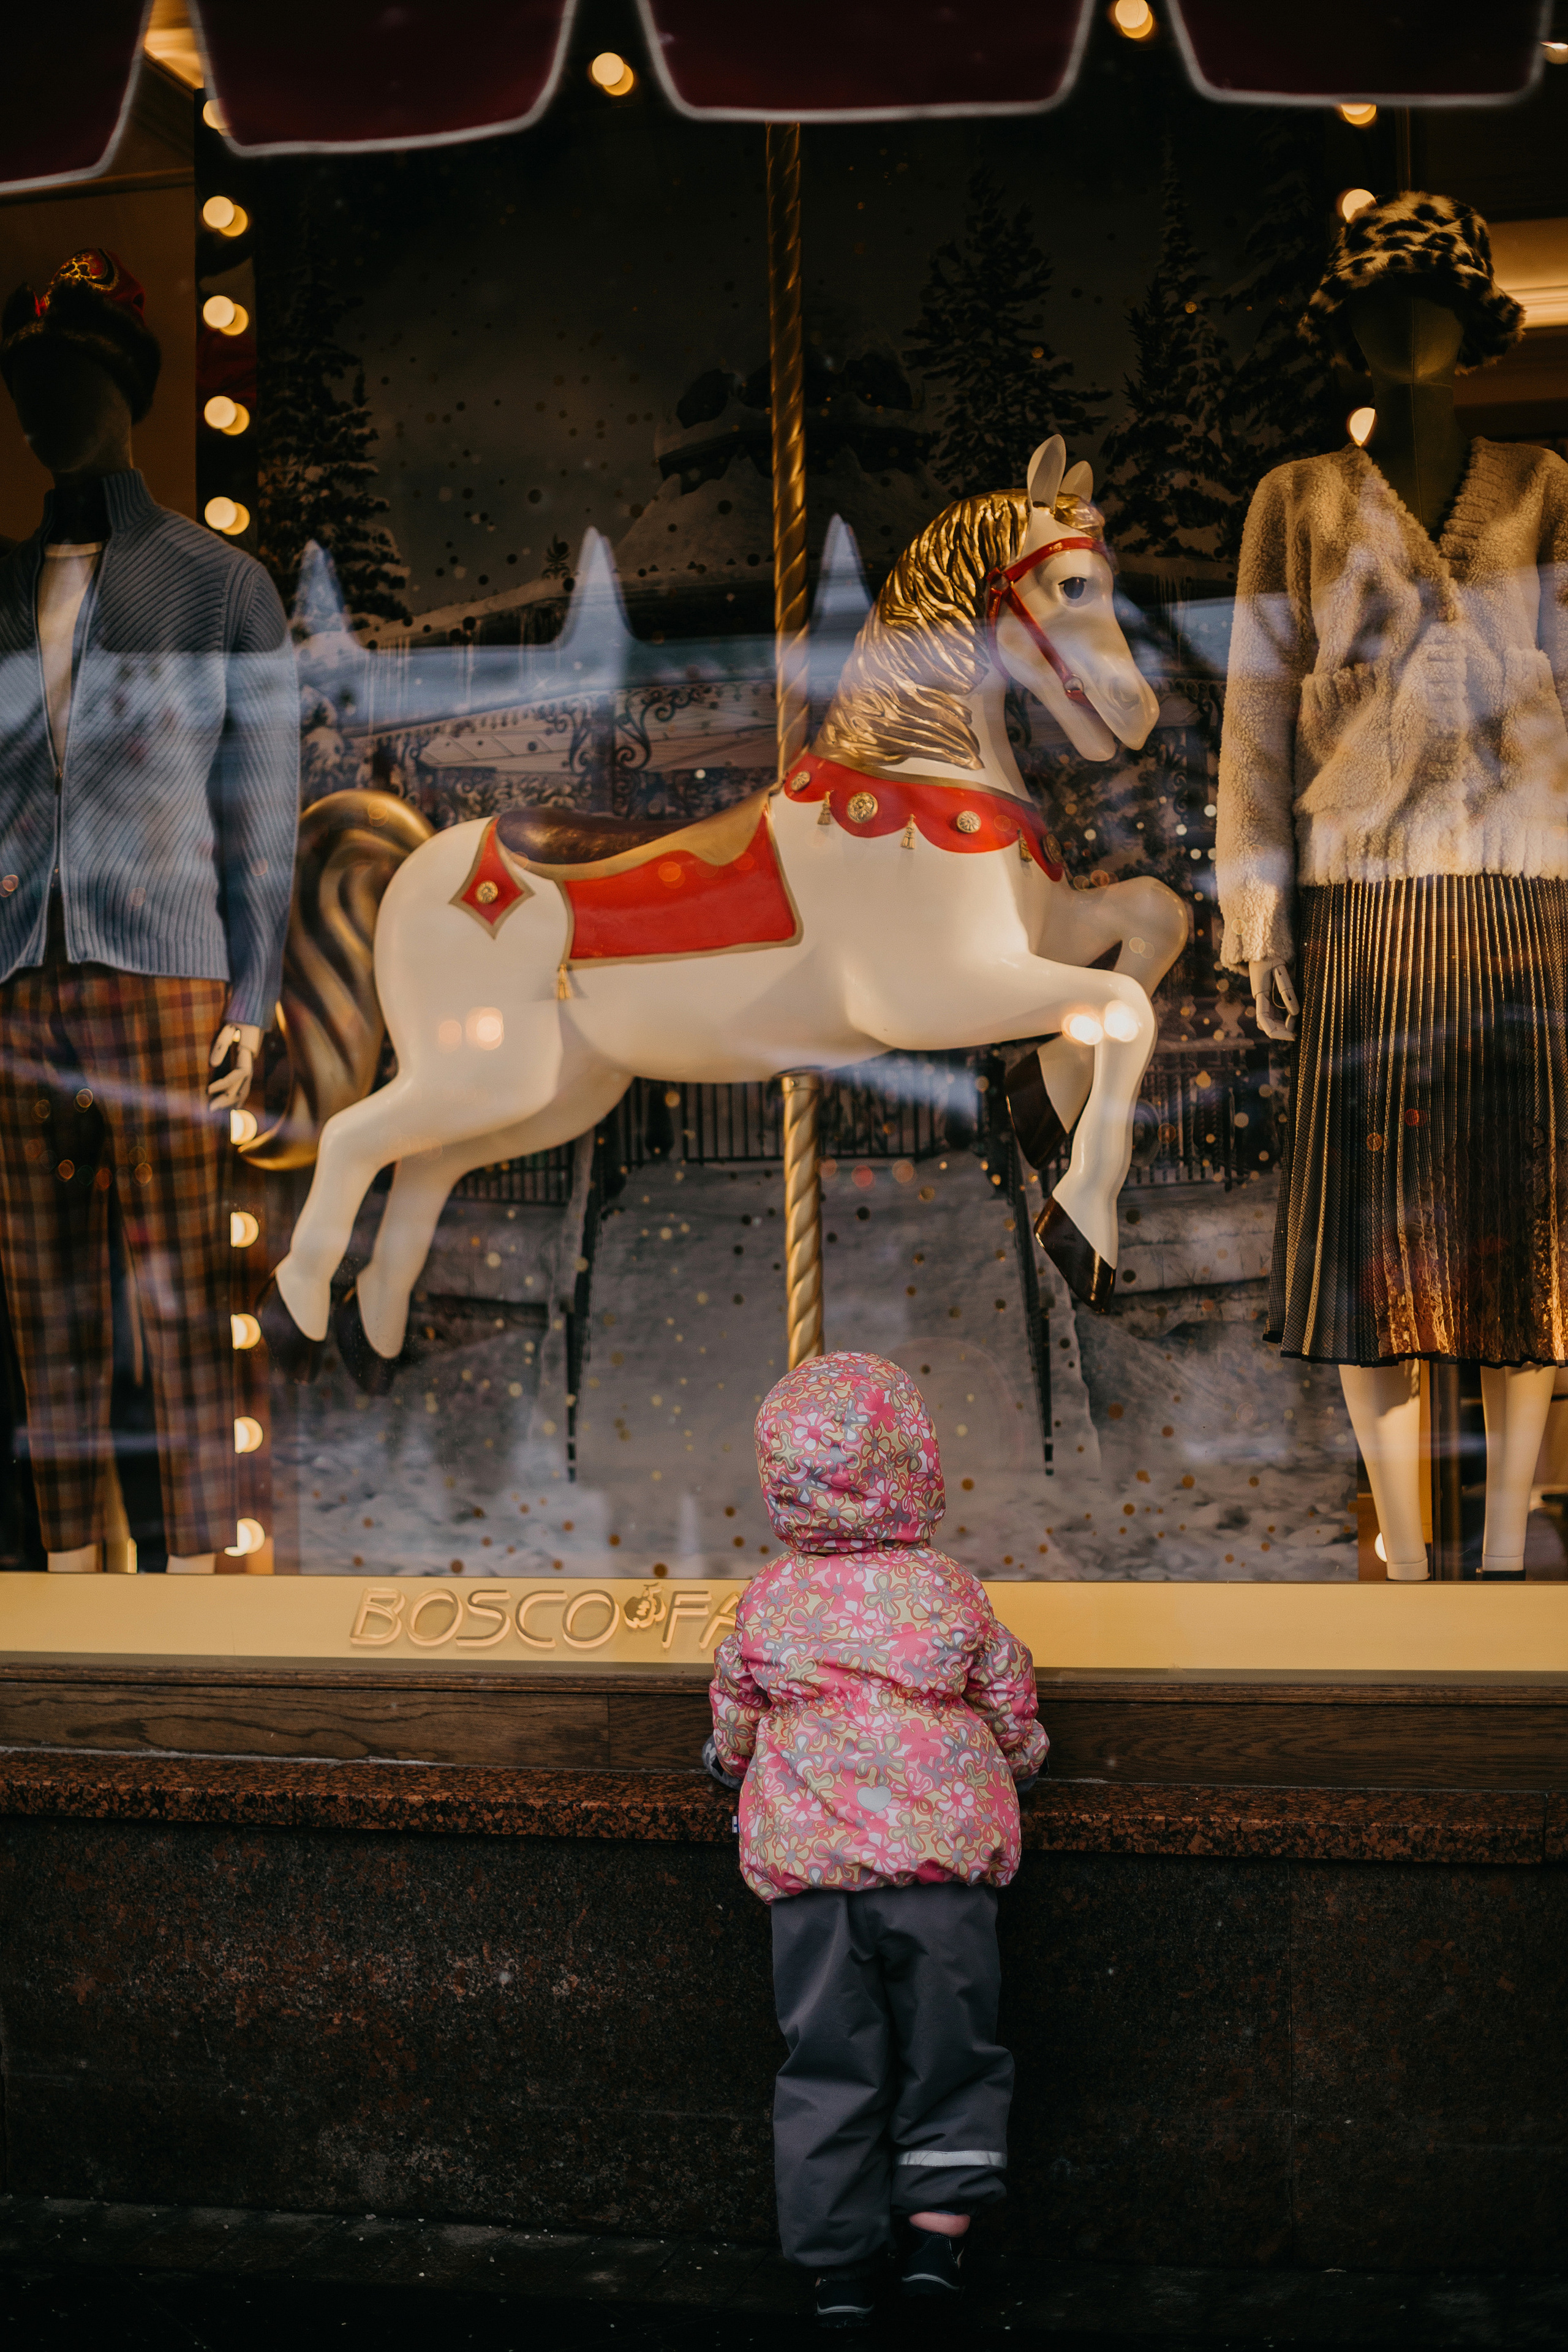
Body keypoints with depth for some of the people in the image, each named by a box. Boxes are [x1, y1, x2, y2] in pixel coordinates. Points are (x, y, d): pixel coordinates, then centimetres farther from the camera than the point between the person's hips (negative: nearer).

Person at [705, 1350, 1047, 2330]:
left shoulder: (769, 1600, 2)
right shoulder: (950, 1590, -1)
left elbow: (733, 1735, 12)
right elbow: (1014, 1717, 9)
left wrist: (737, 1766, 34)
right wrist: (1014, 1766, 30)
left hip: (809, 1870, 1)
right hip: (941, 1861, -1)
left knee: (830, 2063, 8)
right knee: (949, 2053, 12)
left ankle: (842, 2264, 13)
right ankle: (939, 2231, 9)